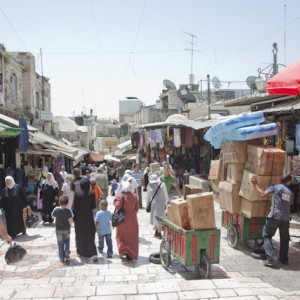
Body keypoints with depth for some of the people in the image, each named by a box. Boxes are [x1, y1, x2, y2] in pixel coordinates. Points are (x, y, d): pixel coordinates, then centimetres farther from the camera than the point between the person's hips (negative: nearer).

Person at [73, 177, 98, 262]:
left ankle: (81, 252, 29)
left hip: (79, 218, 0)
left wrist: (73, 217, 2)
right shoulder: (92, 193, -11)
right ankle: (93, 254, -6)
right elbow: (93, 206, -7)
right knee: (90, 236, 6)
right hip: (89, 217, 0)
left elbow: (74, 207, -9)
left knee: (80, 235, 17)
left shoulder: (77, 193, -12)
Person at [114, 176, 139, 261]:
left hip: (123, 219, -3)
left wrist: (116, 200, -9)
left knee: (122, 236, 17)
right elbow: (136, 208, 0)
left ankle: (123, 251, 11)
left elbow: (117, 206, -28)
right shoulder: (134, 196, -5)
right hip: (132, 219, 3)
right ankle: (131, 255, 14)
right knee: (132, 237, 11)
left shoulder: (120, 196, -16)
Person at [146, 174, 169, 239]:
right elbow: (148, 196, 9)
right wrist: (147, 203, 13)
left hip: (160, 205, -3)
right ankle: (156, 232, 28)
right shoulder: (150, 186, -4)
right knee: (153, 218, 11)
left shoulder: (162, 185, -11)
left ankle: (159, 233, 4)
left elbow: (165, 195, -1)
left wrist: (165, 204, 4)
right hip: (152, 205, 3)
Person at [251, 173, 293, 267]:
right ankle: (284, 259, 27)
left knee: (267, 235, 3)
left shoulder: (275, 187, 2)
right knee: (284, 238, 20)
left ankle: (272, 259, -7)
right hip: (286, 218, 4)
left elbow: (263, 193, -7)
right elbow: (289, 204, 20)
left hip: (275, 216, -4)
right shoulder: (291, 193, 16)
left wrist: (255, 184, 4)